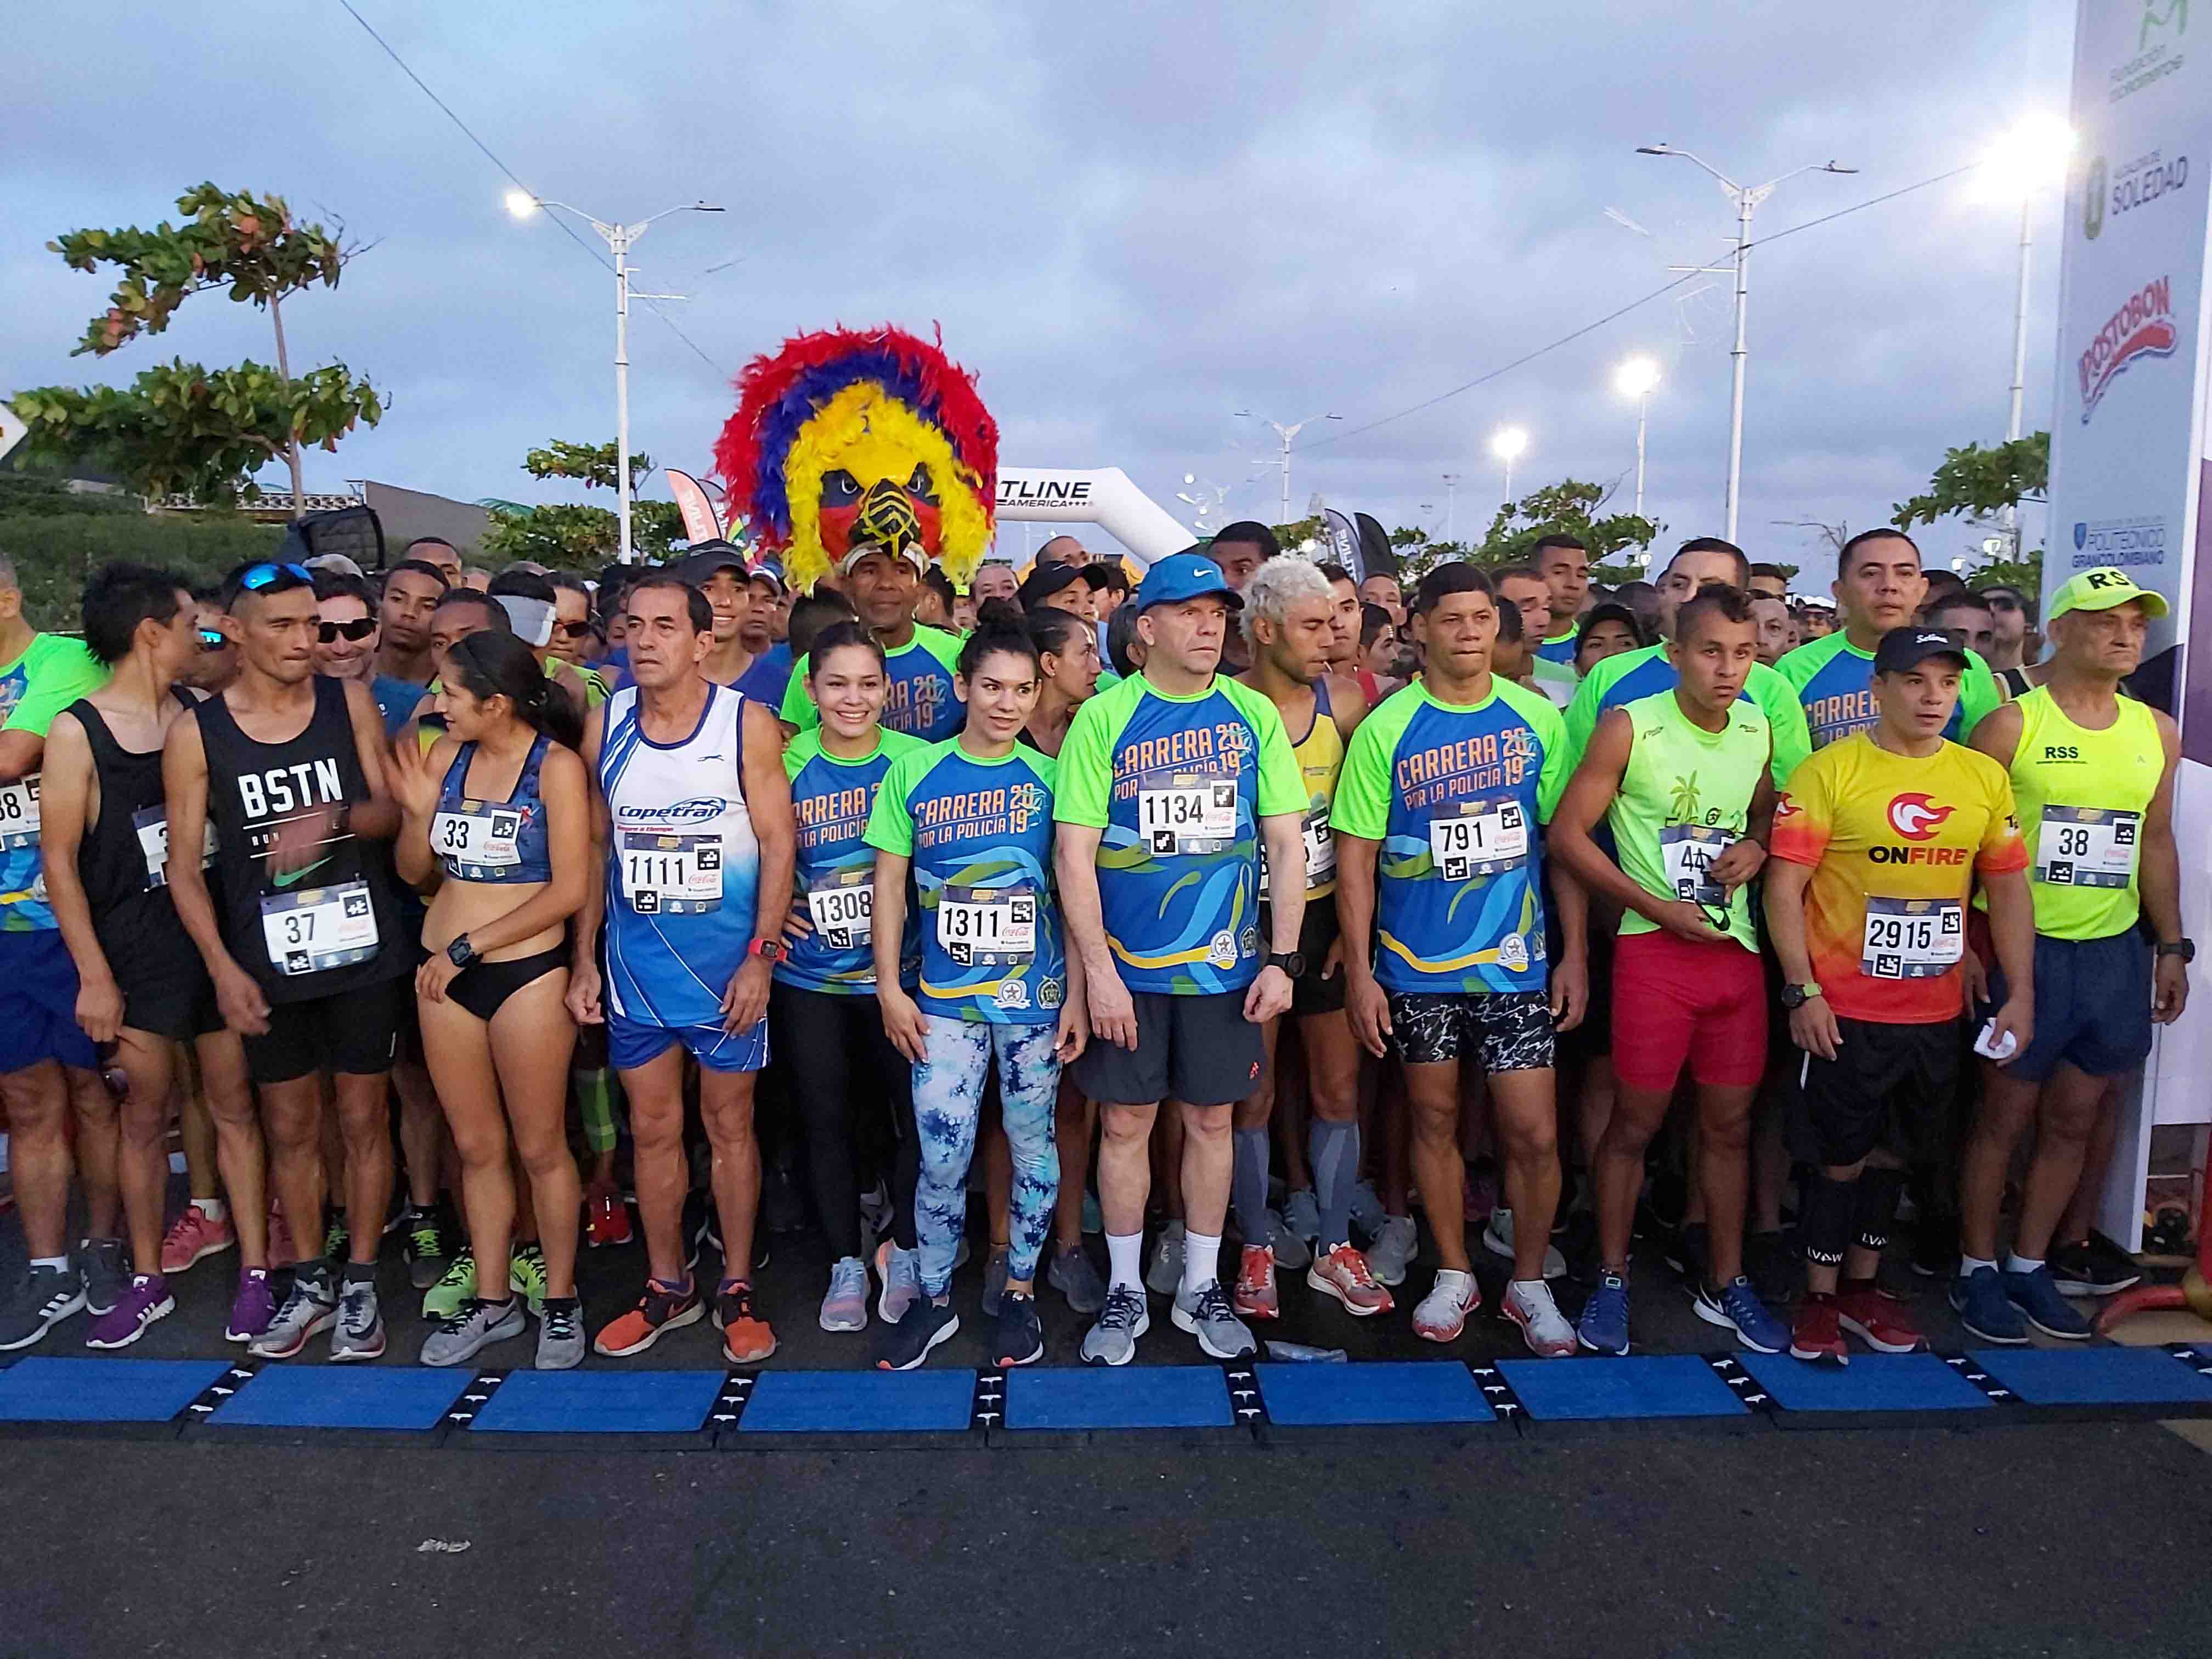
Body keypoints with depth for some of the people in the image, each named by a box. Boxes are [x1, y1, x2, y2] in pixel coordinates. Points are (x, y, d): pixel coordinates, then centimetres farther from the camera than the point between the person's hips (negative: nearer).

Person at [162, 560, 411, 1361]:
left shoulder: (349, 703, 0)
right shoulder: (195, 733, -3)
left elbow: (392, 812, 0)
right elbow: (184, 865, -2)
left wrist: (334, 819, -22)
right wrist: (223, 968, -9)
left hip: (364, 952, 0)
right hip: (266, 962, 0)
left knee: (363, 1120, 7)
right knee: (290, 1128, 11)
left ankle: (360, 1284, 21)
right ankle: (310, 1282, 28)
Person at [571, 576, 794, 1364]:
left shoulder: (747, 724, -8)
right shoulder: (604, 723, 2)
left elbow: (778, 843, -8)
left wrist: (761, 957, -14)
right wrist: (583, 959, 4)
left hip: (727, 965, -3)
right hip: (634, 965, 3)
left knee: (729, 1126, 9)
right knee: (652, 1129, 12)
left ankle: (737, 1290, 24)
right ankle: (667, 1286, 29)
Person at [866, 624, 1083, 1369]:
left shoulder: (1050, 777, 0)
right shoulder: (914, 772, 0)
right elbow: (890, 884, 3)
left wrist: (1078, 994, -2)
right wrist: (890, 987, -1)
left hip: (1037, 995, 0)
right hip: (944, 998, 0)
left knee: (1033, 1147, 10)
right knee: (941, 1156, 3)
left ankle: (1020, 1291, 28)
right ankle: (934, 1299, 23)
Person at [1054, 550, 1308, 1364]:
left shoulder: (1254, 714, 1)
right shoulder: (1103, 718, -5)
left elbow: (1288, 843, 2)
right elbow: (1074, 853, -8)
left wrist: (1283, 959, -4)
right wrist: (1098, 971, -12)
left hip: (1226, 964, 2)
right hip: (1126, 966, -2)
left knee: (1211, 1119, 11)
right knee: (1125, 1122, 8)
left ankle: (1201, 1287, 28)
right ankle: (1125, 1291, 25)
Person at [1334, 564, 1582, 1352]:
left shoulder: (1537, 718, 0)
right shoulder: (1386, 728, -5)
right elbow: (1355, 855, -4)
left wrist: (1574, 952, 1)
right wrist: (1359, 970, -7)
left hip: (1515, 960, 1)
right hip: (1415, 964, 0)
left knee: (1534, 1133, 1)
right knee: (1435, 1119, 12)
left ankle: (1529, 1282, 23)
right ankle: (1455, 1273, 30)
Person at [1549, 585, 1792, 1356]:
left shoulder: (1758, 729, 6)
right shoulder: (1630, 728, -10)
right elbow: (1568, 834, -10)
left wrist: (1757, 847, -1)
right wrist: (1658, 907, -14)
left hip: (1737, 946, 5)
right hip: (1654, 947, -5)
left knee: (1729, 1123, 13)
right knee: (1636, 1121, 3)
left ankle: (1726, 1283, 28)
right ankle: (1611, 1282, 20)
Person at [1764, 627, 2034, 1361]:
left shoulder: (1985, 776, 5)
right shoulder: (1828, 771, -10)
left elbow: (2009, 889, 11)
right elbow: (1784, 887, -11)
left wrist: (2020, 993, 5)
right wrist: (1802, 992, -15)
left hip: (1936, 1012, 5)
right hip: (1844, 1010, -5)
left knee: (1893, 1154, 17)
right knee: (1840, 1159, 4)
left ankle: (1862, 1286, 33)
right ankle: (1819, 1300, 21)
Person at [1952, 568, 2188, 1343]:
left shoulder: (2158, 731, 9)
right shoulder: (2011, 725, -8)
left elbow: (2157, 843, 16)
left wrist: (2172, 946, 13)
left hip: (2116, 952, 5)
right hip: (2026, 950, -5)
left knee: (2073, 1120, 12)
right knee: (2003, 1116, 3)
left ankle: (2030, 1265, 26)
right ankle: (1976, 1270, 17)